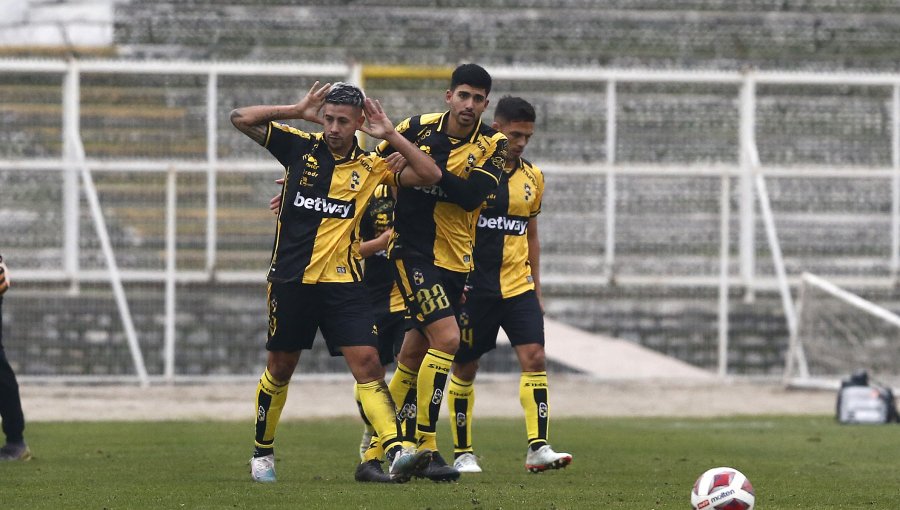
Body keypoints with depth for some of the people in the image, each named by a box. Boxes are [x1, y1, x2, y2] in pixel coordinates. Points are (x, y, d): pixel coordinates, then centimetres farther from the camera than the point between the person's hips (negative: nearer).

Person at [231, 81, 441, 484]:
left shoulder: (371, 167, 4)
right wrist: (298, 111, -6)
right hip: (291, 279, 0)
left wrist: (389, 135, -7)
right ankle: (262, 453, 30)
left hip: (342, 283, 0)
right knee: (280, 368, 12)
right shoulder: (300, 147, 2)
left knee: (367, 363, -13)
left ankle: (397, 452, -24)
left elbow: (429, 175, -3)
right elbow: (241, 119, 0)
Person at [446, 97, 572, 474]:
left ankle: (538, 448, -15)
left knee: (535, 358, -12)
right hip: (474, 285, -4)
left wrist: (536, 289, 18)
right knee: (465, 369, 4)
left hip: (518, 285, 4)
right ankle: (462, 452, 16)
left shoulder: (532, 177, 9)